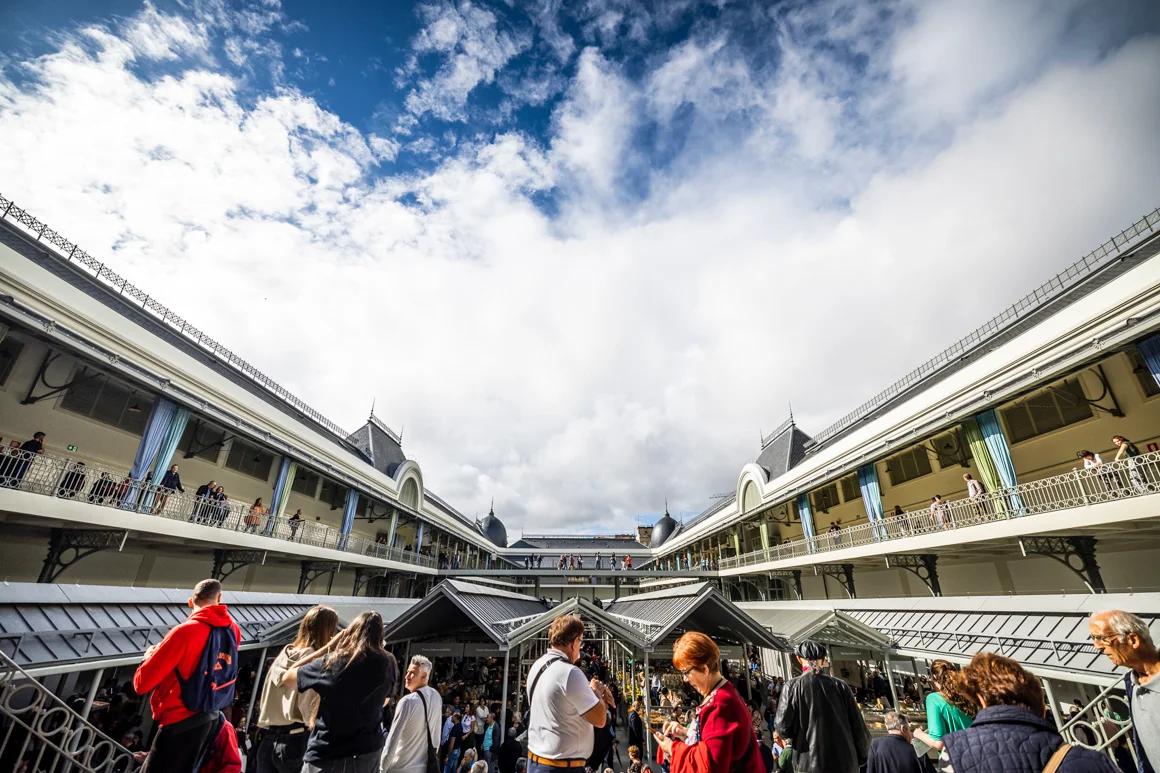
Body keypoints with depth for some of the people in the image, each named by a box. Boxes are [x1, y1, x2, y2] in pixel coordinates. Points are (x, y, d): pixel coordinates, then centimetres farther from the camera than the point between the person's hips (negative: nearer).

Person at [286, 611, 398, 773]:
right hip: (368, 753, 3)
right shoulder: (388, 664, -5)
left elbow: (287, 677, 2)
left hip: (326, 756, -3)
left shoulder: (331, 661, -14)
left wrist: (328, 647, 1)